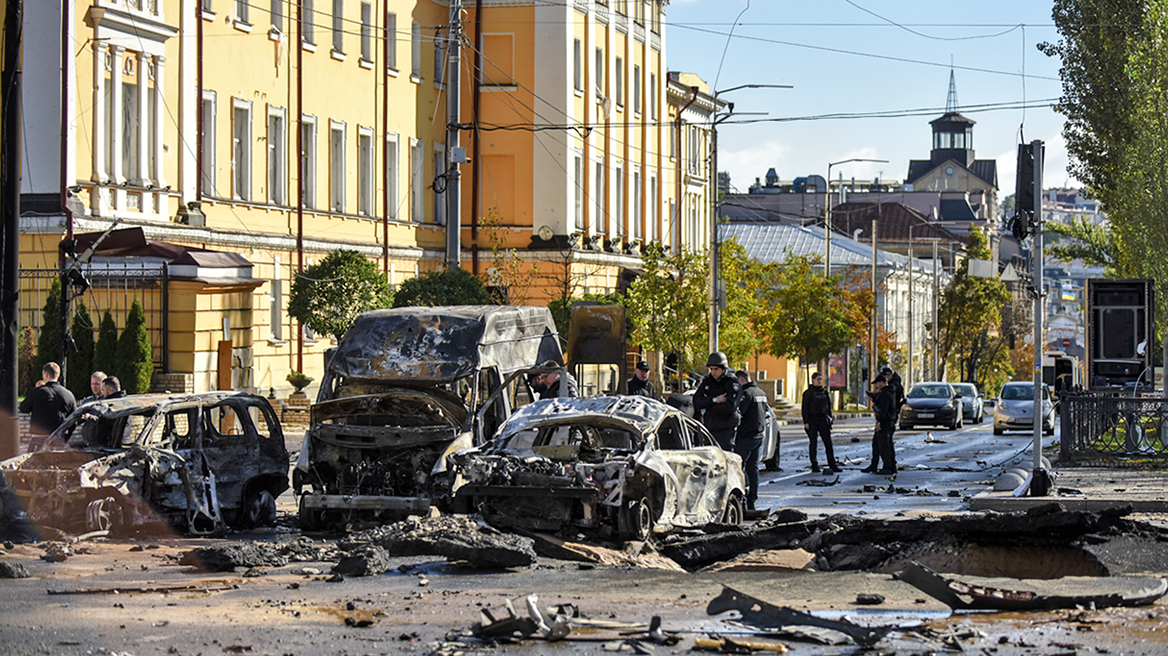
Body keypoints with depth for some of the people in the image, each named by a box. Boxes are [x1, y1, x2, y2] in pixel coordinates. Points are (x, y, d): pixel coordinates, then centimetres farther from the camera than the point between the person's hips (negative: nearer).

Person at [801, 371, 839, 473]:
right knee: (813, 443, 0)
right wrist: (806, 422, -11)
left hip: (823, 420, 4)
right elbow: (805, 408, -5)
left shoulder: (824, 392, 14)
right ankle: (814, 465, 7)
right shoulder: (808, 393, -2)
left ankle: (832, 464, -2)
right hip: (812, 420, -4)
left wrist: (830, 418, 16)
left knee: (828, 442, -2)